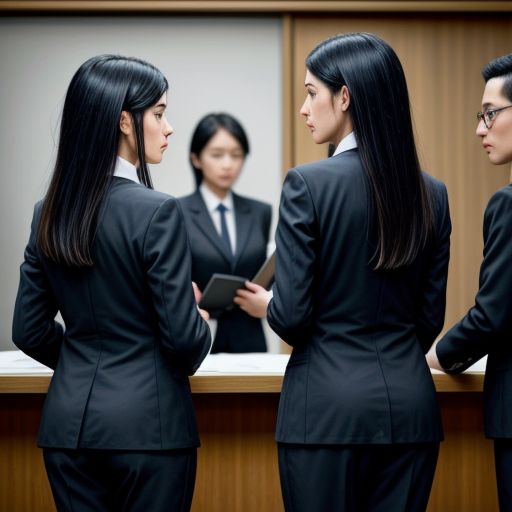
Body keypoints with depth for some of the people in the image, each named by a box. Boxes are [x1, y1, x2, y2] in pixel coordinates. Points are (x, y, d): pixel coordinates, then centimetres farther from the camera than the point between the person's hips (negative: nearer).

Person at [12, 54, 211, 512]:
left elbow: (29, 330, 10)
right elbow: (183, 337, -13)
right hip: (148, 422, -6)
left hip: (68, 422, 6)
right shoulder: (157, 212, -14)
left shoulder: (49, 214, 5)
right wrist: (202, 327, 9)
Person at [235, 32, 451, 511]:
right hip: (410, 402, 5)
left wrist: (265, 305, 11)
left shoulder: (309, 184, -11)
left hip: (329, 404, -5)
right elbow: (430, 318, 11)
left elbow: (292, 315, -11)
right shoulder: (431, 194, 5)